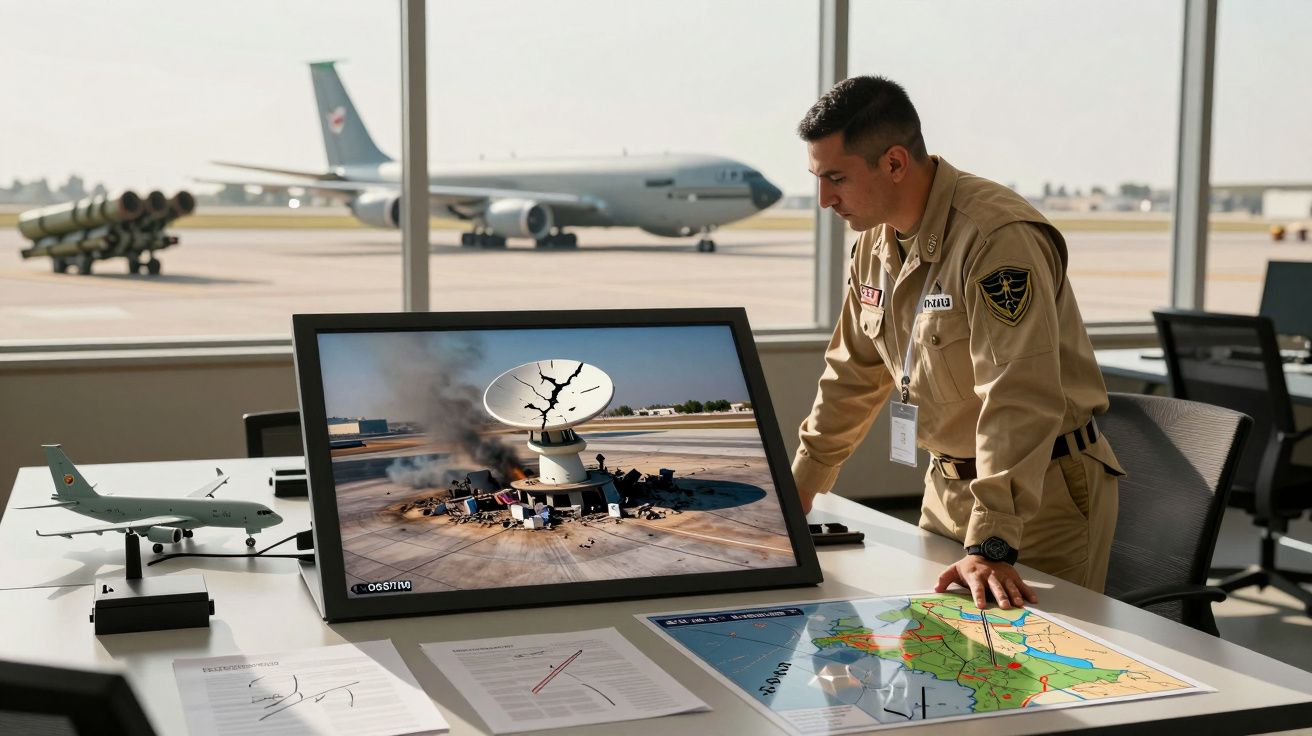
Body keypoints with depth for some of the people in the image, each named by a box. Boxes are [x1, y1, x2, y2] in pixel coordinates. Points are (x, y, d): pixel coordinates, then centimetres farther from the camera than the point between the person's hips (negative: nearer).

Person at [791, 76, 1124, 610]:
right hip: (947, 486, 8)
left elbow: (1019, 401, -32)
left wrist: (991, 546, -36)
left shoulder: (1000, 237, -25)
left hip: (1045, 494, -7)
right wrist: (798, 488, 14)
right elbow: (853, 374, 14)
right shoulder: (875, 240, 3)